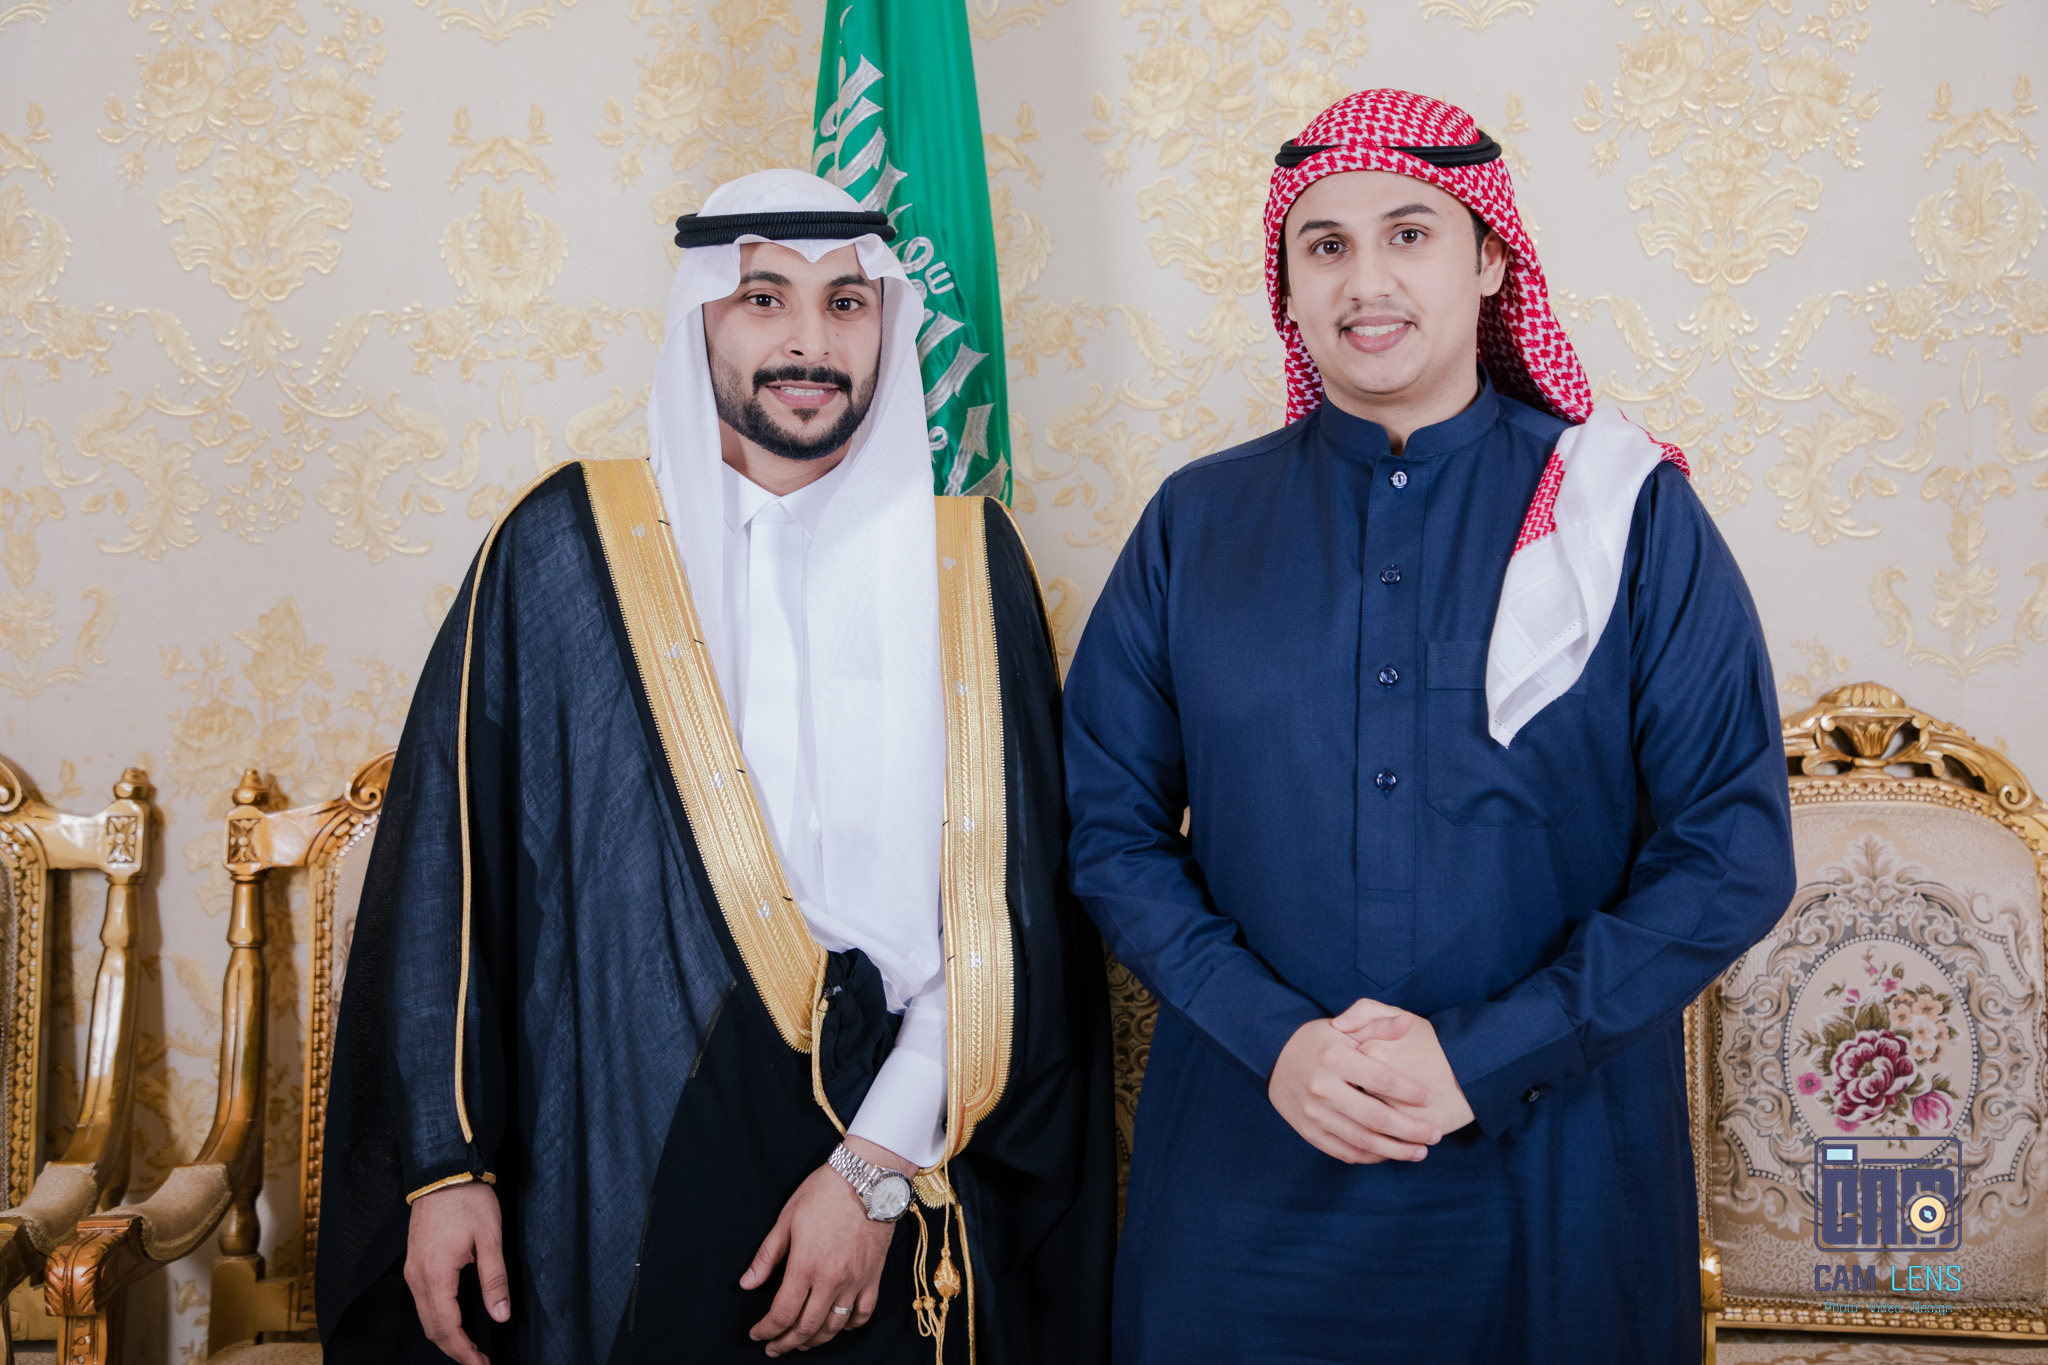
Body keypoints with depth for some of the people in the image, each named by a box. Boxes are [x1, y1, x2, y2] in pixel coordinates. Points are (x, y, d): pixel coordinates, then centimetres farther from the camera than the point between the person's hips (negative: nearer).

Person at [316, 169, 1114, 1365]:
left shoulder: (965, 560, 1)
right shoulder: (568, 547, 0)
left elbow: (1003, 900, -4)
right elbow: (447, 862, -1)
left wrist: (882, 1163, -12)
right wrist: (443, 1165, -5)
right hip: (624, 1178, 0)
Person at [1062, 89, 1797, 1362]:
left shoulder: (1633, 518, -3)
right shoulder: (1196, 525, 2)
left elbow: (1735, 852, -6)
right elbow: (1110, 821, 1)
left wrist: (1481, 1058, -14)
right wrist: (1271, 1038, -13)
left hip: (1552, 1174, -1)